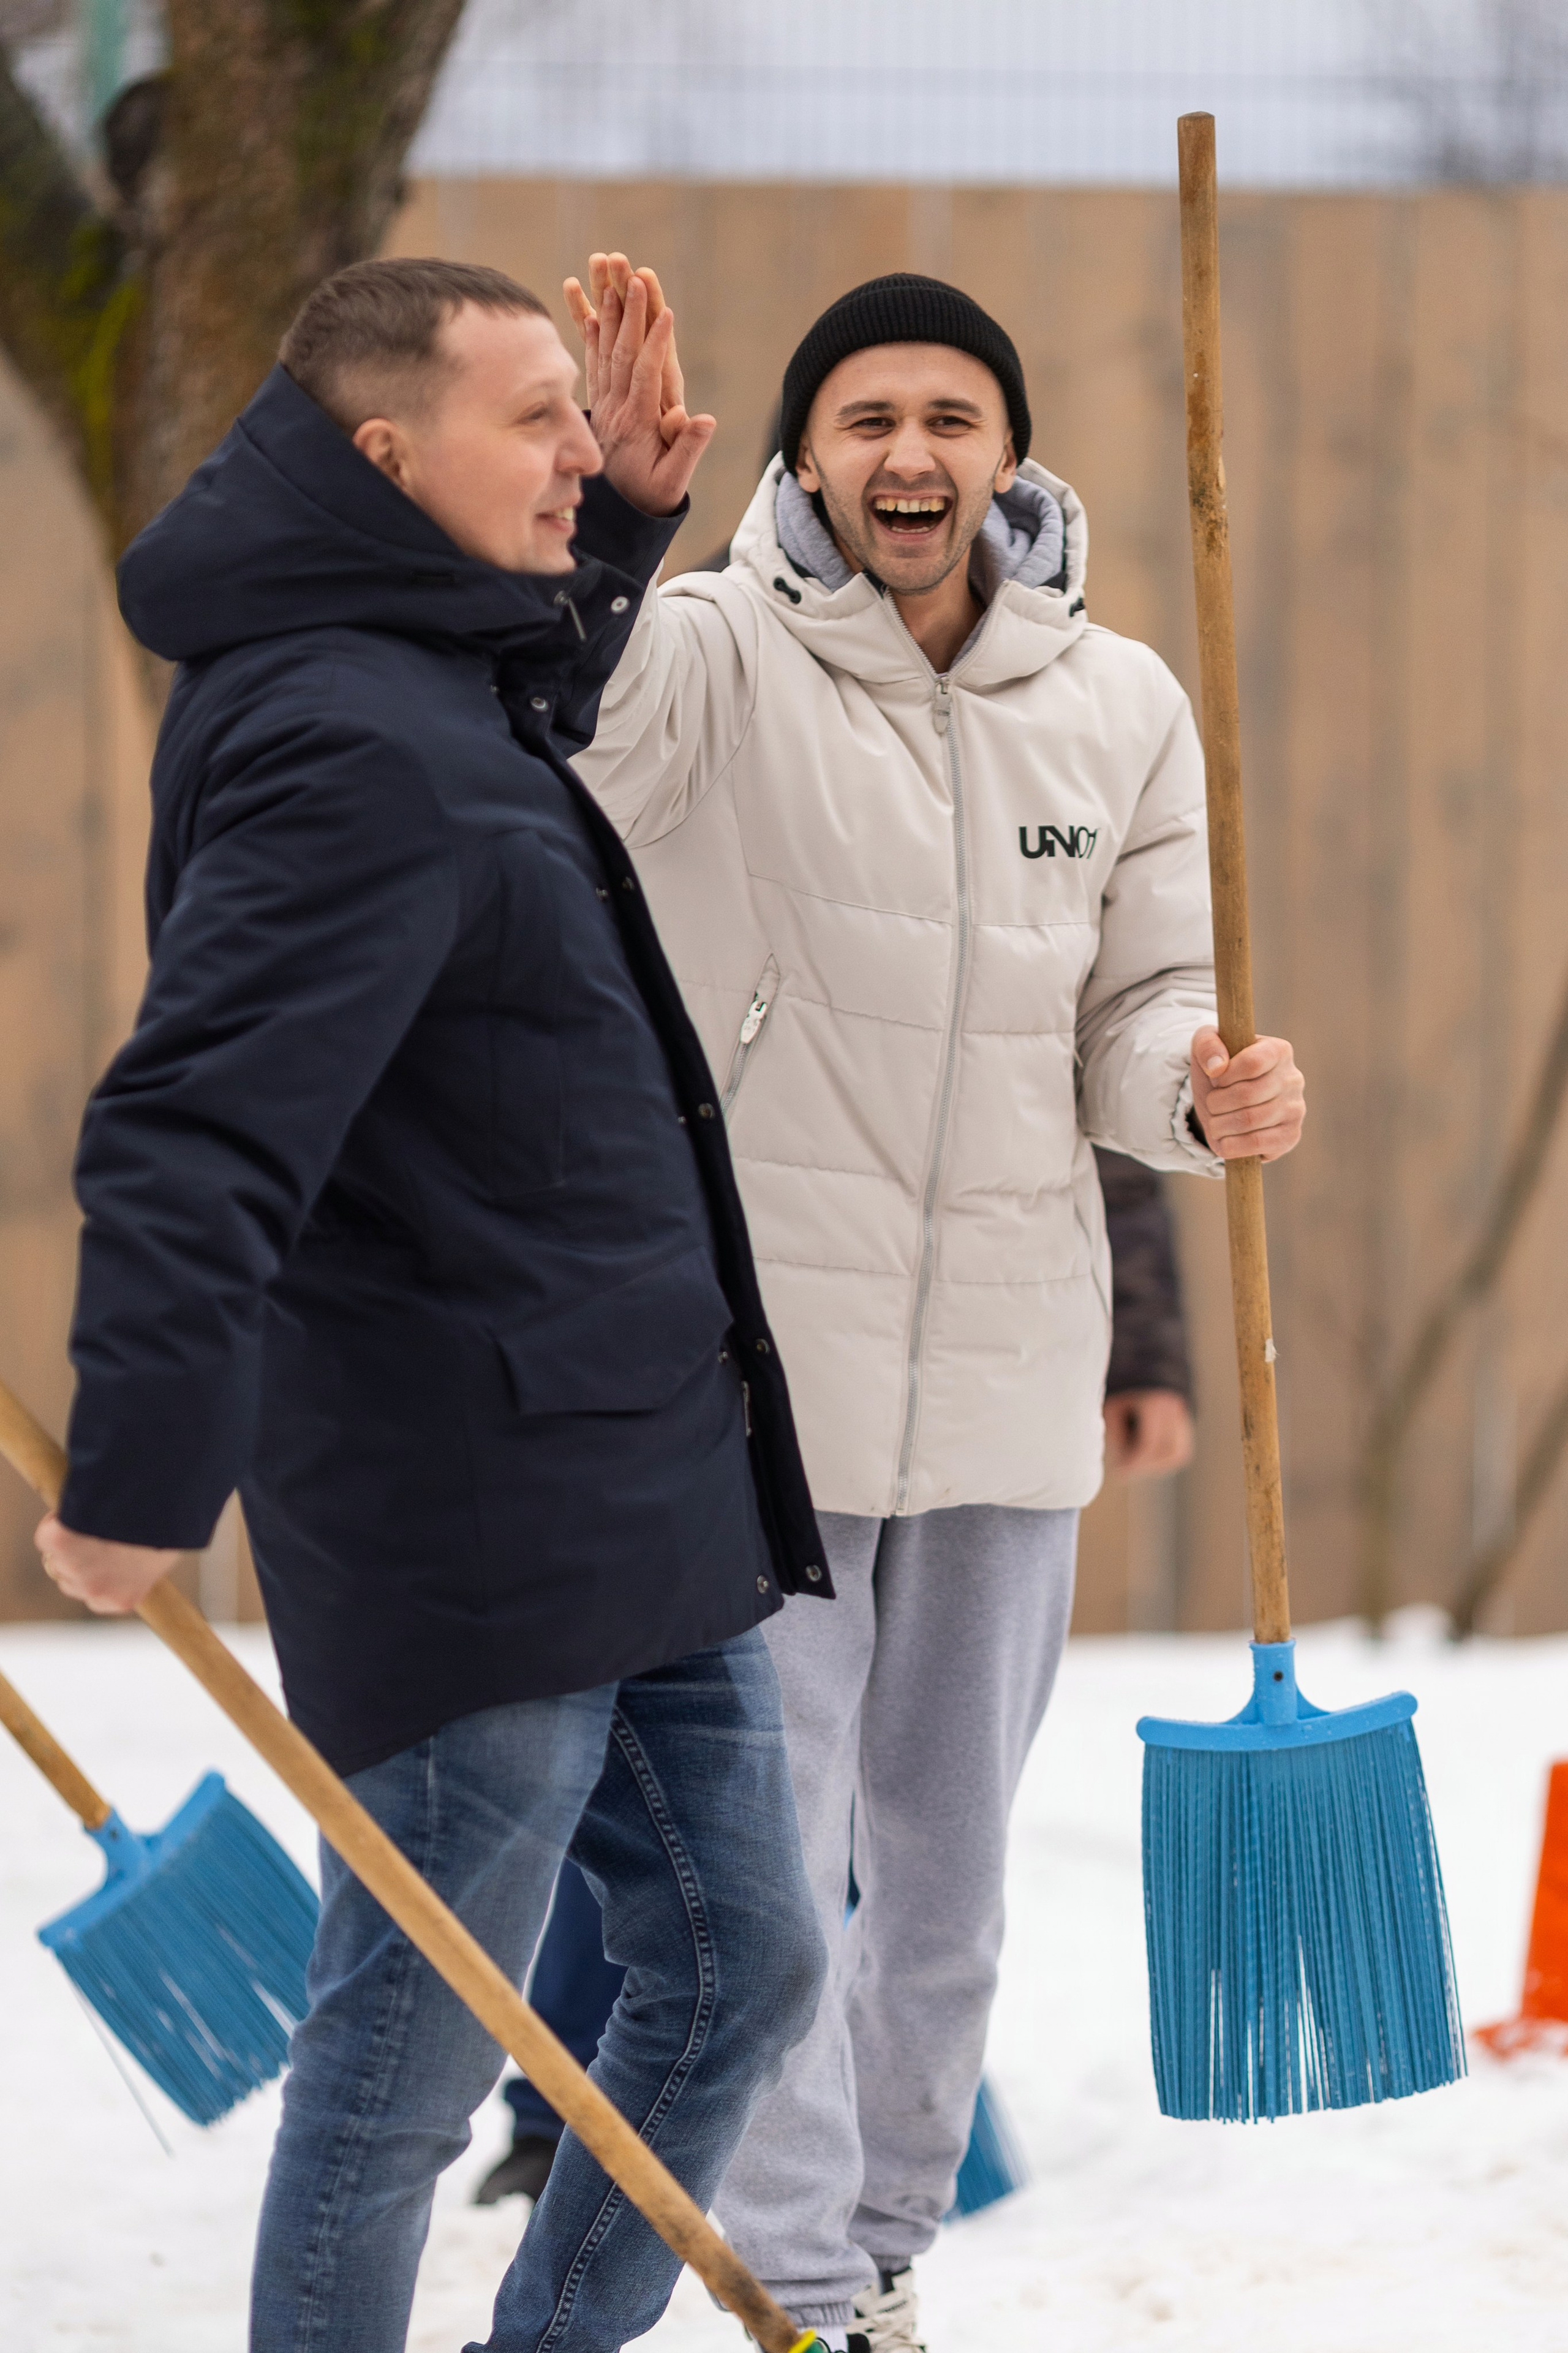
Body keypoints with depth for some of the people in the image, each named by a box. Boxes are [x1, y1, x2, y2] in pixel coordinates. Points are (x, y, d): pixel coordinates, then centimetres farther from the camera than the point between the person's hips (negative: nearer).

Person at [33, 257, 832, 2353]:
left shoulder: (456, 686, 12)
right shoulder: (351, 753, -21)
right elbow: (195, 1134, -30)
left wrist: (626, 525, 24)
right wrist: (145, 1478, -36)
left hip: (645, 1502, 10)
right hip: (469, 1530, -10)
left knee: (739, 1973, 17)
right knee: (416, 2050, 1)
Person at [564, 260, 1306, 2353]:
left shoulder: (1122, 709, 4)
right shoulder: (712, 663, -9)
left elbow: (1137, 1025, 9)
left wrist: (1209, 1092, -14)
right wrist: (607, 503, -47)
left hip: (1009, 1378, 4)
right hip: (752, 1369, -4)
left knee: (949, 1870, 16)